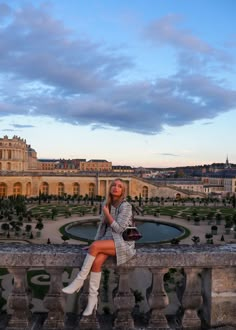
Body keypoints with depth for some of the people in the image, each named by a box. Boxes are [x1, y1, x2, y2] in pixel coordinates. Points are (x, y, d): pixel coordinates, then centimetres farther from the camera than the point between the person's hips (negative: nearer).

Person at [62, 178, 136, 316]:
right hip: (109, 240, 6)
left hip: (123, 243, -5)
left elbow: (119, 229, -17)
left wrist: (106, 212, -11)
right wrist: (97, 241, 2)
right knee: (97, 262, -24)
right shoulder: (106, 204, 9)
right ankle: (92, 299, -16)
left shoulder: (126, 206, -13)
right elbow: (102, 225, 14)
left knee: (94, 246, -30)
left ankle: (79, 280, -18)